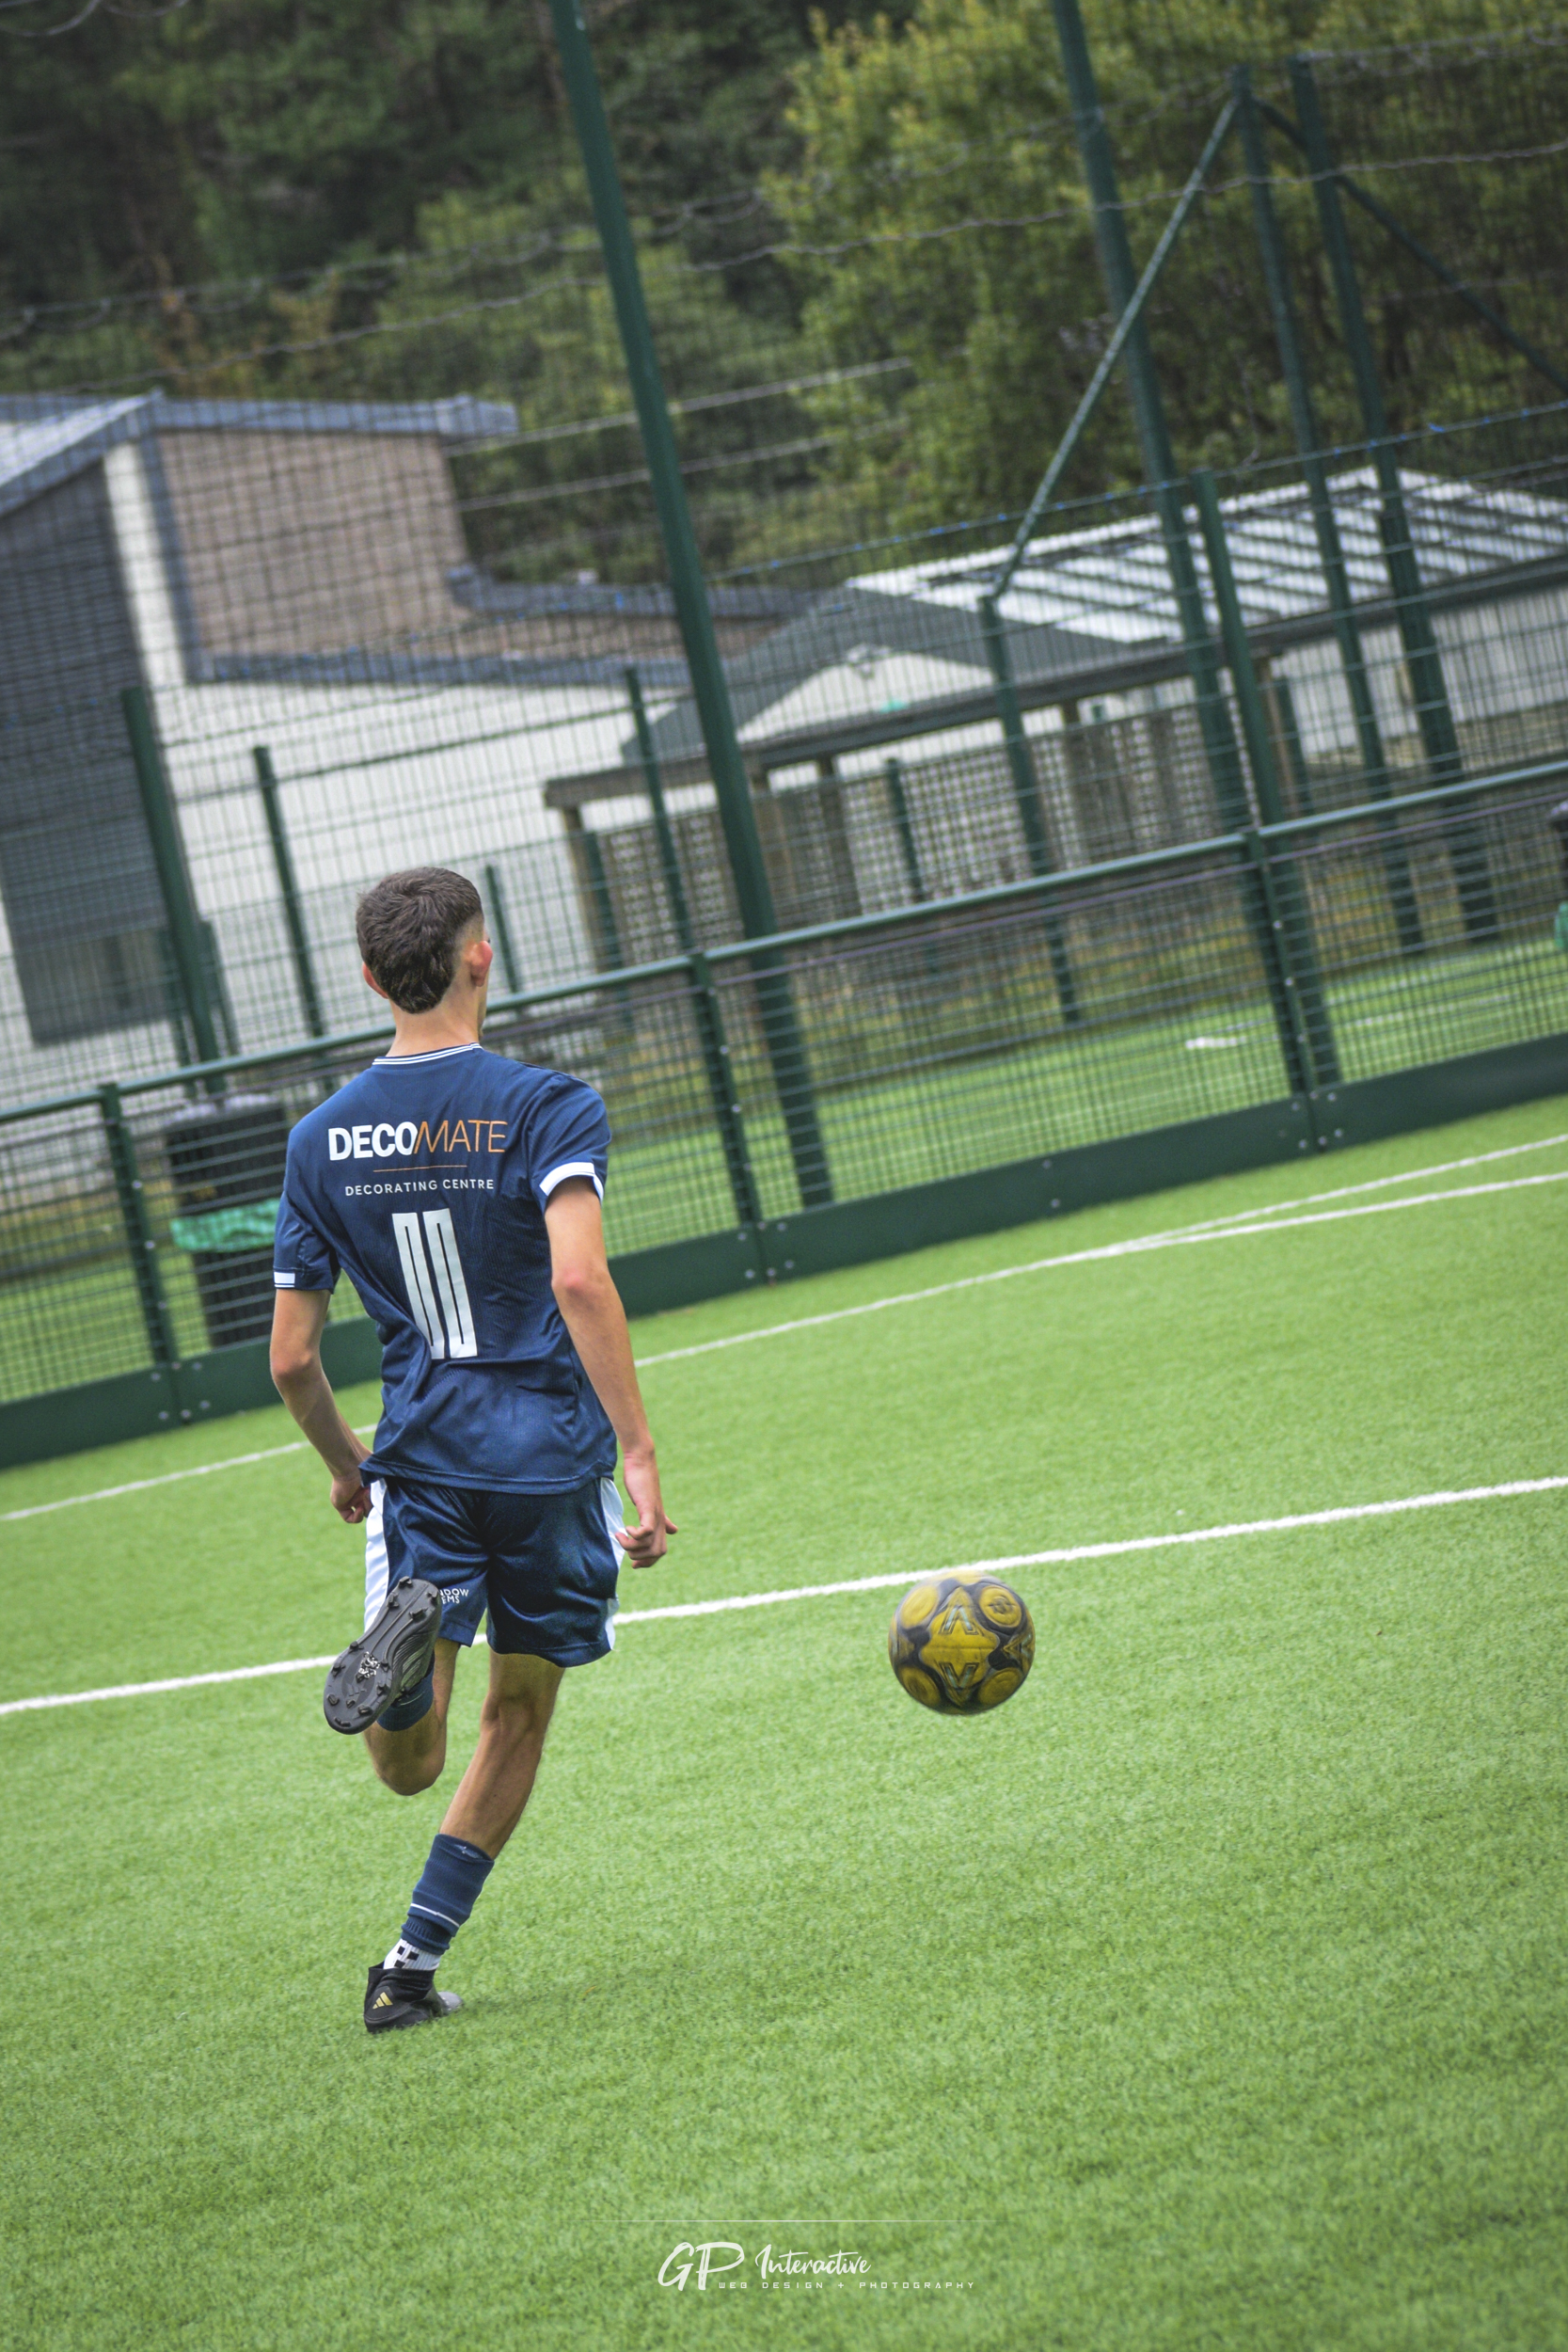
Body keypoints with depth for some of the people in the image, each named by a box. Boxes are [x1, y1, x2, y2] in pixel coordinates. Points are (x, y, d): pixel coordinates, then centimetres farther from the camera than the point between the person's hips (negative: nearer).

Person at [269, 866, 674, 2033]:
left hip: (421, 1459, 2)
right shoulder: (546, 1106, -6)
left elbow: (292, 1359, 8)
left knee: (412, 1766, 1)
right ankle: (415, 1964, 12)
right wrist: (638, 1450, -22)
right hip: (550, 1456, -2)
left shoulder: (323, 1139, 6)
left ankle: (414, 1630, -32)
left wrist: (347, 1465, 26)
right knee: (520, 1715, 16)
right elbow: (579, 1280, -22)